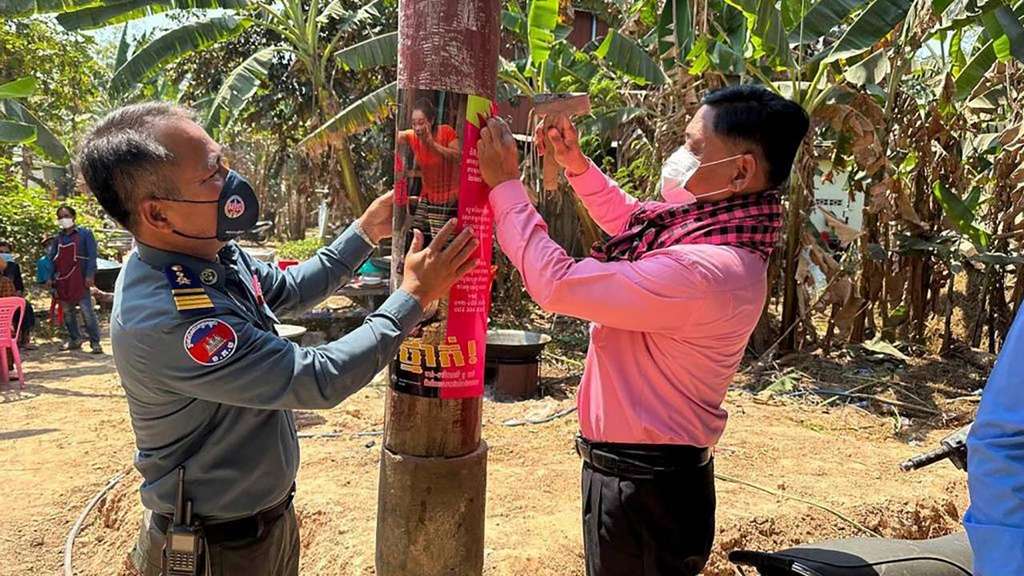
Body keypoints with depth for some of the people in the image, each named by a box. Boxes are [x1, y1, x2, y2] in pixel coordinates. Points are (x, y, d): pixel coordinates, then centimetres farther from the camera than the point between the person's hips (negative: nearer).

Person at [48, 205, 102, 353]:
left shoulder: (85, 234, 1)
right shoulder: (58, 238, 15)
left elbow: (92, 256, -5)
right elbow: (51, 258, 16)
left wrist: (90, 275, -15)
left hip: (80, 279, -6)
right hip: (62, 281, 6)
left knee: (87, 311, -10)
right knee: (67, 312, 10)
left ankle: (95, 342, -8)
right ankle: (74, 340, 21)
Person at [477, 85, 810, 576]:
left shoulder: (708, 270, -32)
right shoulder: (711, 230, -1)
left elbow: (558, 285, -29)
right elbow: (631, 219, 20)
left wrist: (505, 184, -18)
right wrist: (575, 163, 7)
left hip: (644, 487, -9)